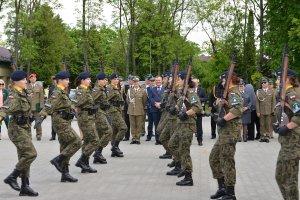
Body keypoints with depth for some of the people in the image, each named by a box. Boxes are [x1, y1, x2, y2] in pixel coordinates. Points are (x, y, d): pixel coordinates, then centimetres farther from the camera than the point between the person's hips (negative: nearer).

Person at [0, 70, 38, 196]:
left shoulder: (23, 94, 10)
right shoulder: (14, 96, -16)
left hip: (25, 128, 9)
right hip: (17, 129, -9)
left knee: (24, 156, 9)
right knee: (31, 154, -15)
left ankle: (25, 187, 13)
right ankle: (12, 178, -2)